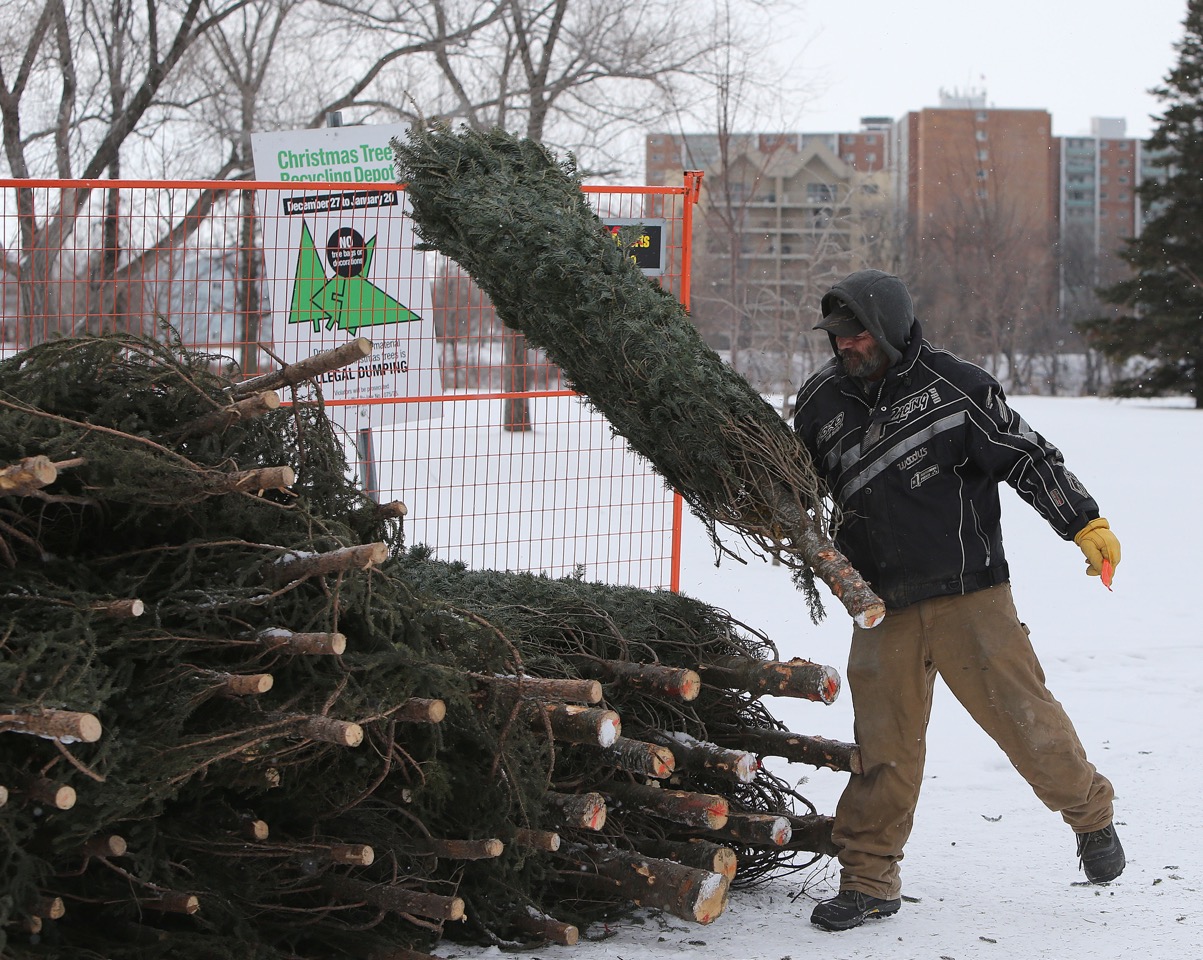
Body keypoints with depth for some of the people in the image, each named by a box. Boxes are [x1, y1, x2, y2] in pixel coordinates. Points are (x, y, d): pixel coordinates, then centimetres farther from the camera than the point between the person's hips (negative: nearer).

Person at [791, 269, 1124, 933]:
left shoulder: (953, 385, -6)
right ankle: (868, 880, 10)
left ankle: (1090, 813, 23)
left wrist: (1086, 524, -7)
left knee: (1019, 713, -1)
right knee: (884, 743, 2)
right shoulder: (820, 402, 6)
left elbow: (1027, 457, -3)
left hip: (968, 592, -3)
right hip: (882, 607, 3)